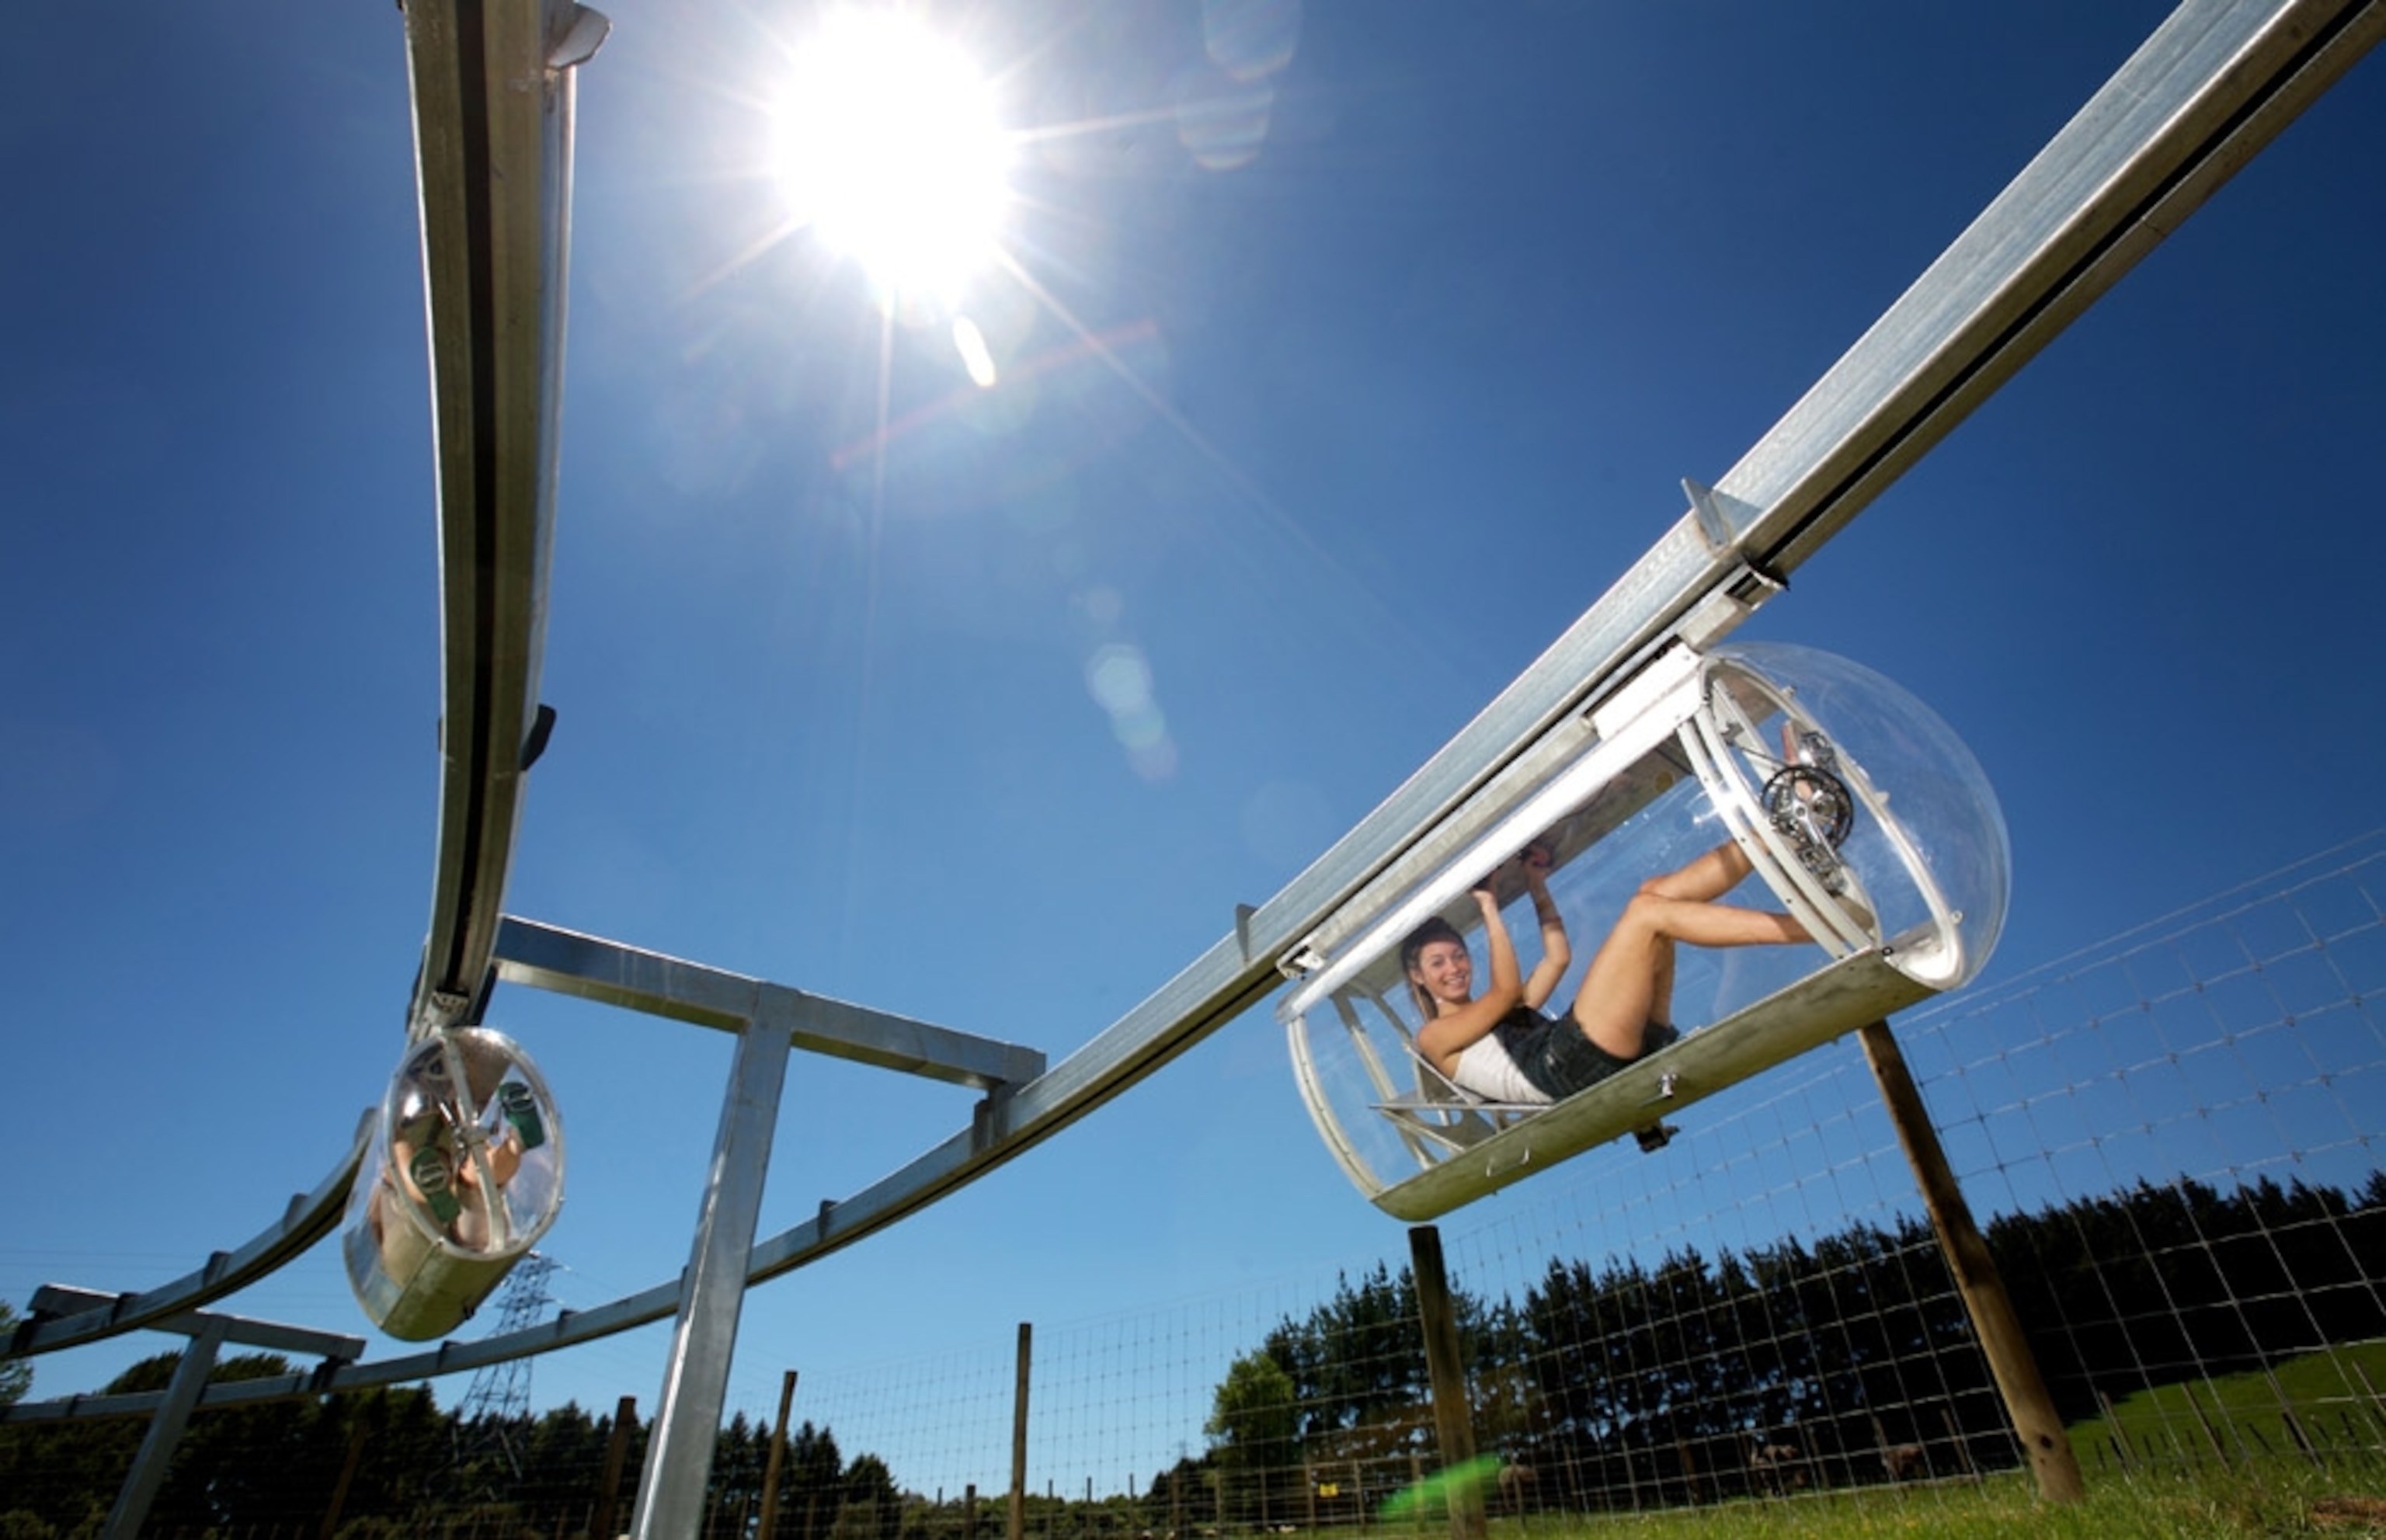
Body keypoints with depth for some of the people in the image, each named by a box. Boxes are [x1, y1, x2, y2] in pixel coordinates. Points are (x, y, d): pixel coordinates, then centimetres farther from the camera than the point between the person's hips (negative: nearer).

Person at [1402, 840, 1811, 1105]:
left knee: (1658, 891, 4)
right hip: (1569, 1063, -8)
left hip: (1622, 1053, 9)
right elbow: (1507, 991, 0)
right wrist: (1489, 909, 6)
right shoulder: (1434, 1037, 13)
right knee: (1649, 912, -15)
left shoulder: (1503, 1014, 37)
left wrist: (1536, 886, 32)